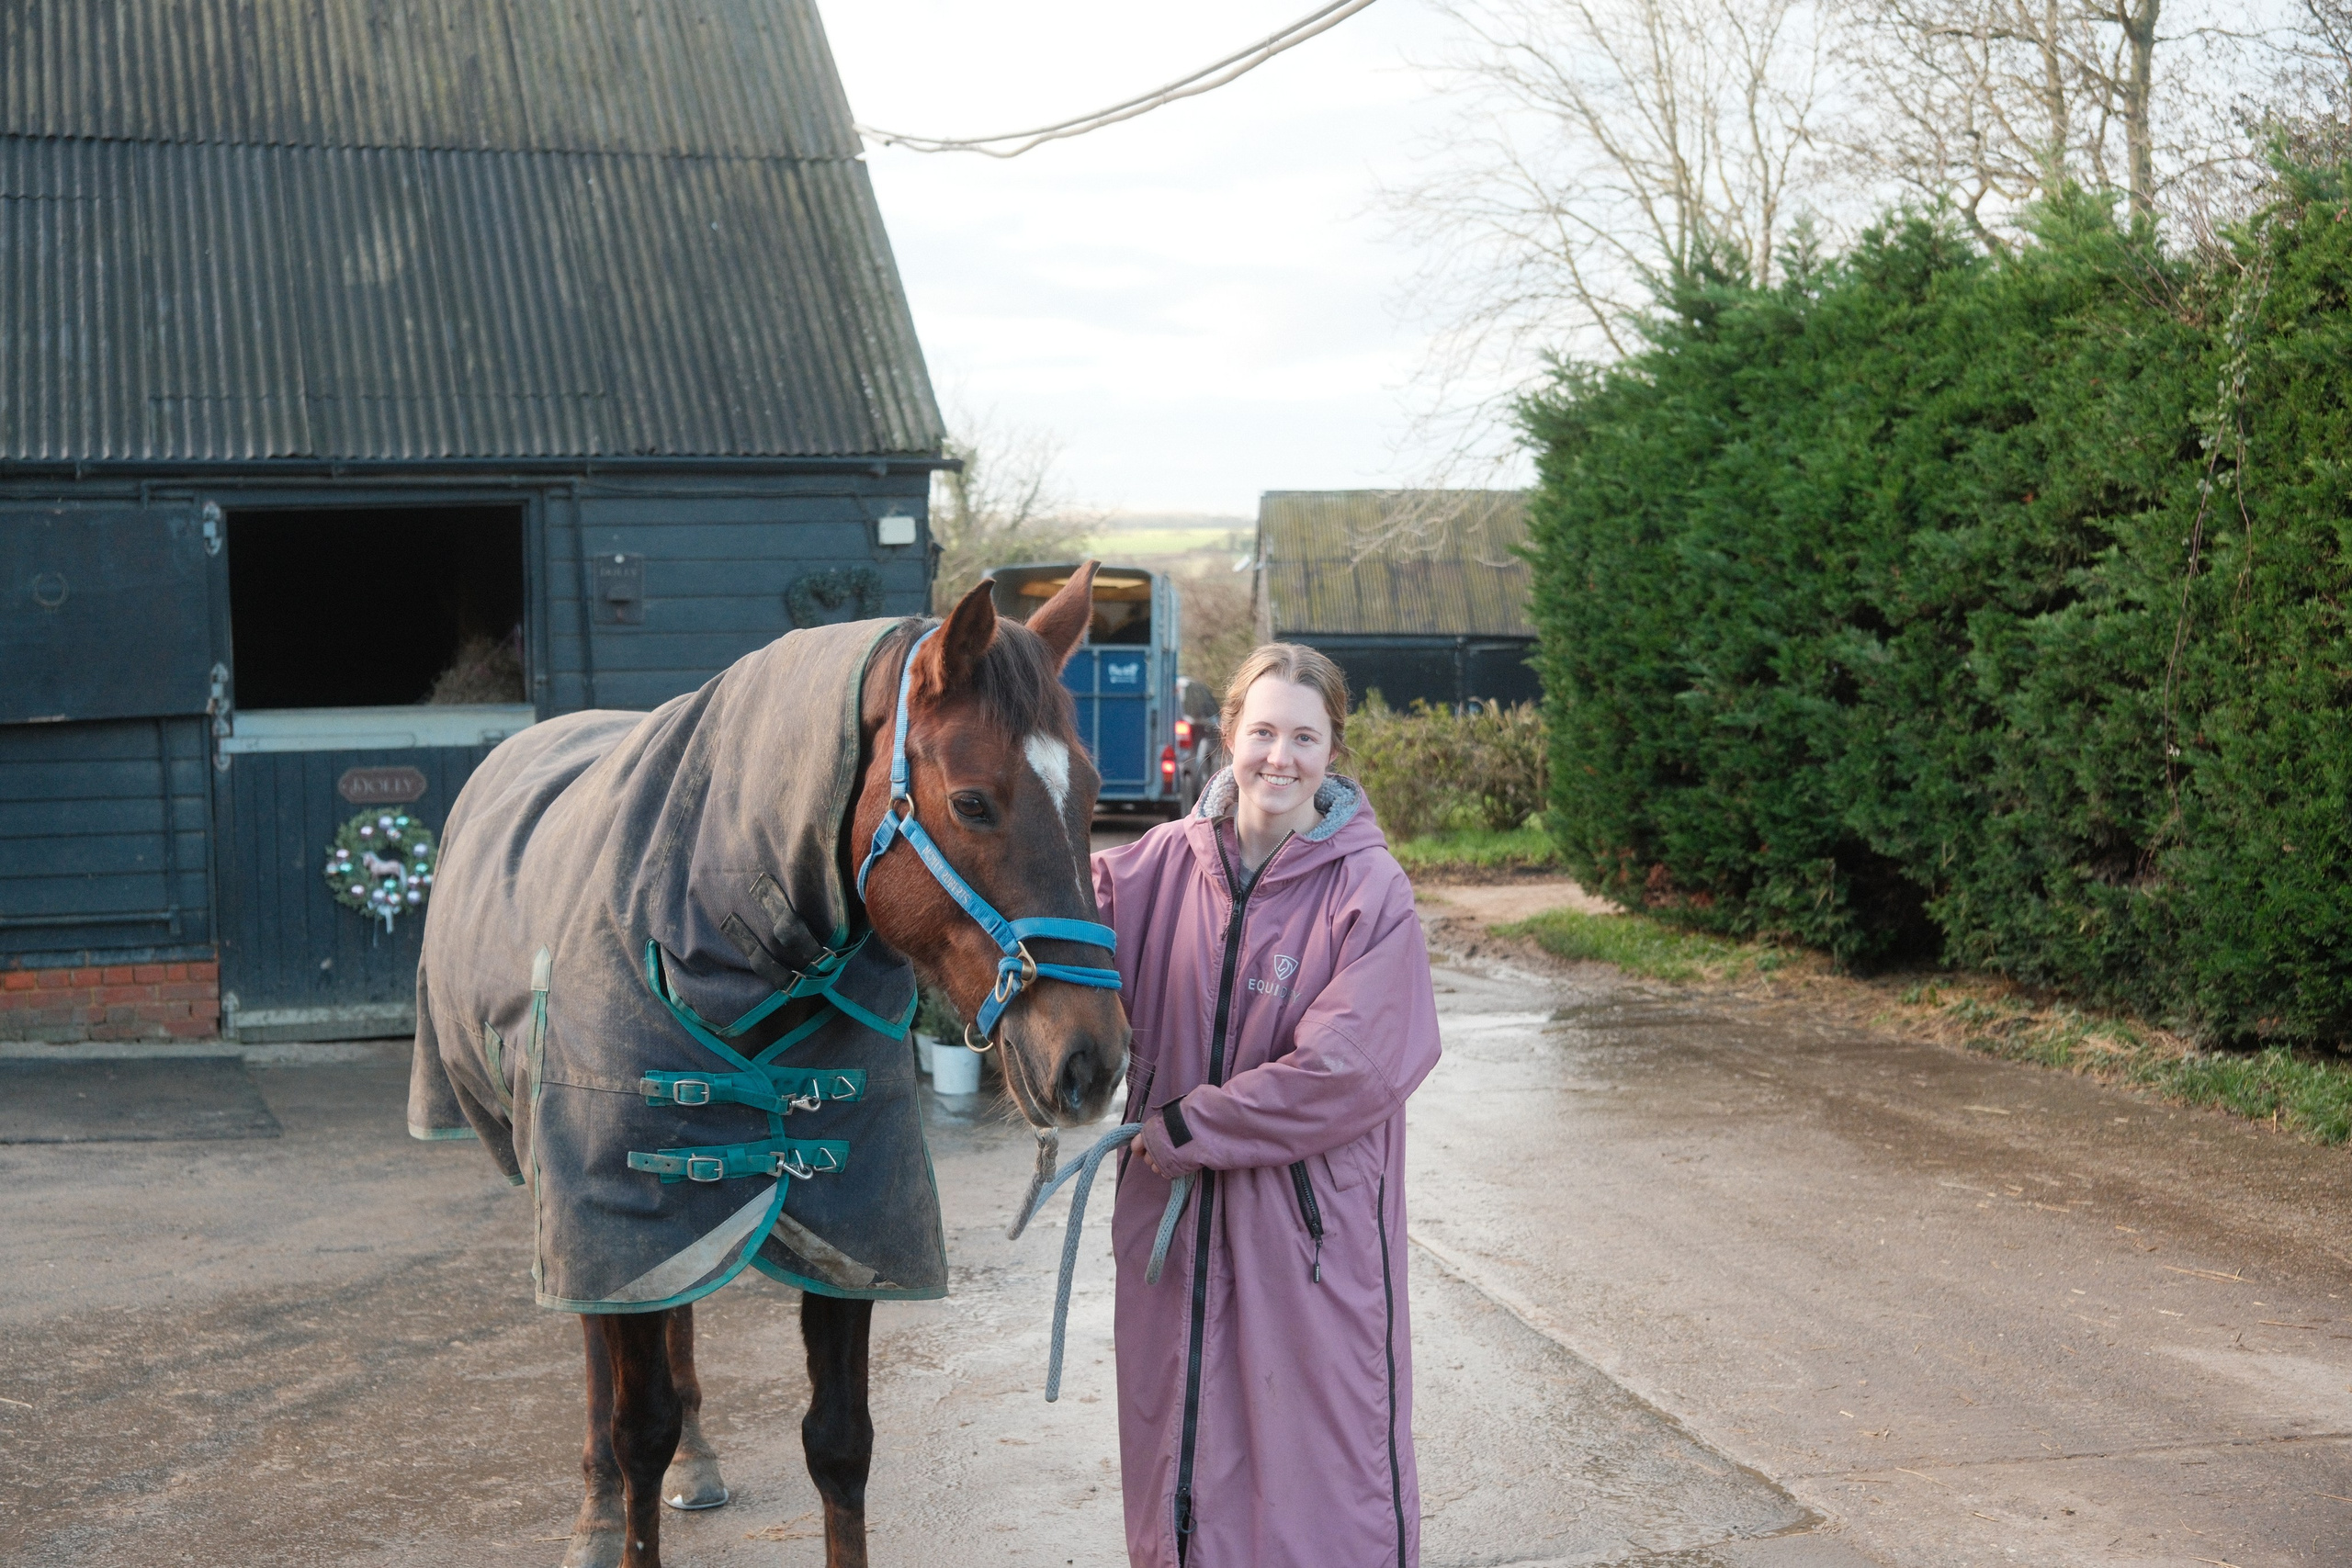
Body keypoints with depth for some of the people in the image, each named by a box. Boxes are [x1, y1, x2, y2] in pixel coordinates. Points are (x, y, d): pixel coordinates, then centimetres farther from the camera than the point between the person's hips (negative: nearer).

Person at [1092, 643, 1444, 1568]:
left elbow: (1347, 1071, -19)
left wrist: (1190, 1126, -15)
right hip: (1176, 1209, 4)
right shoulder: (1167, 861, 0)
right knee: (1181, 1438, 19)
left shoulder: (1370, 890, -13)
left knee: (1324, 1452, 6)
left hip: (1314, 1219, -4)